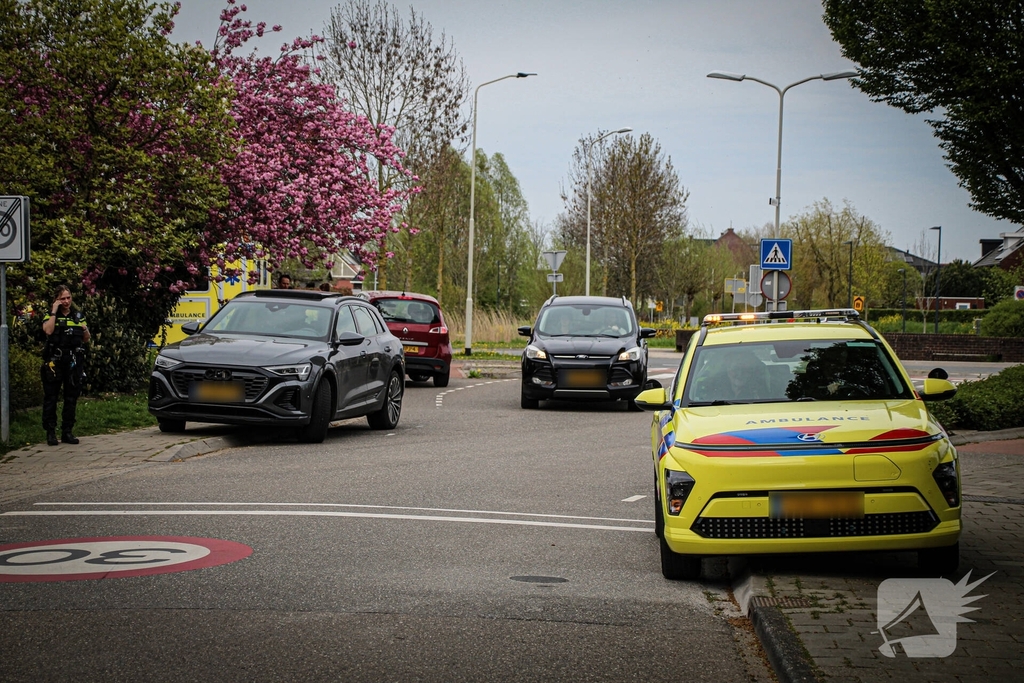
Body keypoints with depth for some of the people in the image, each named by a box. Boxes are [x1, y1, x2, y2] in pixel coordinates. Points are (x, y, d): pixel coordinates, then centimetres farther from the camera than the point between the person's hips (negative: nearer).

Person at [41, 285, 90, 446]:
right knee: (51, 398, -3)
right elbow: (48, 330, -18)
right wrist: (54, 311, -14)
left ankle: (67, 431, 13)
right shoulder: (50, 315, 3)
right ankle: (50, 432, 0)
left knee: (71, 398, 6)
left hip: (74, 362, 4)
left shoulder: (78, 315, 14)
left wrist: (85, 330, -4)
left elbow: (86, 339, 17)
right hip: (54, 361, -4)